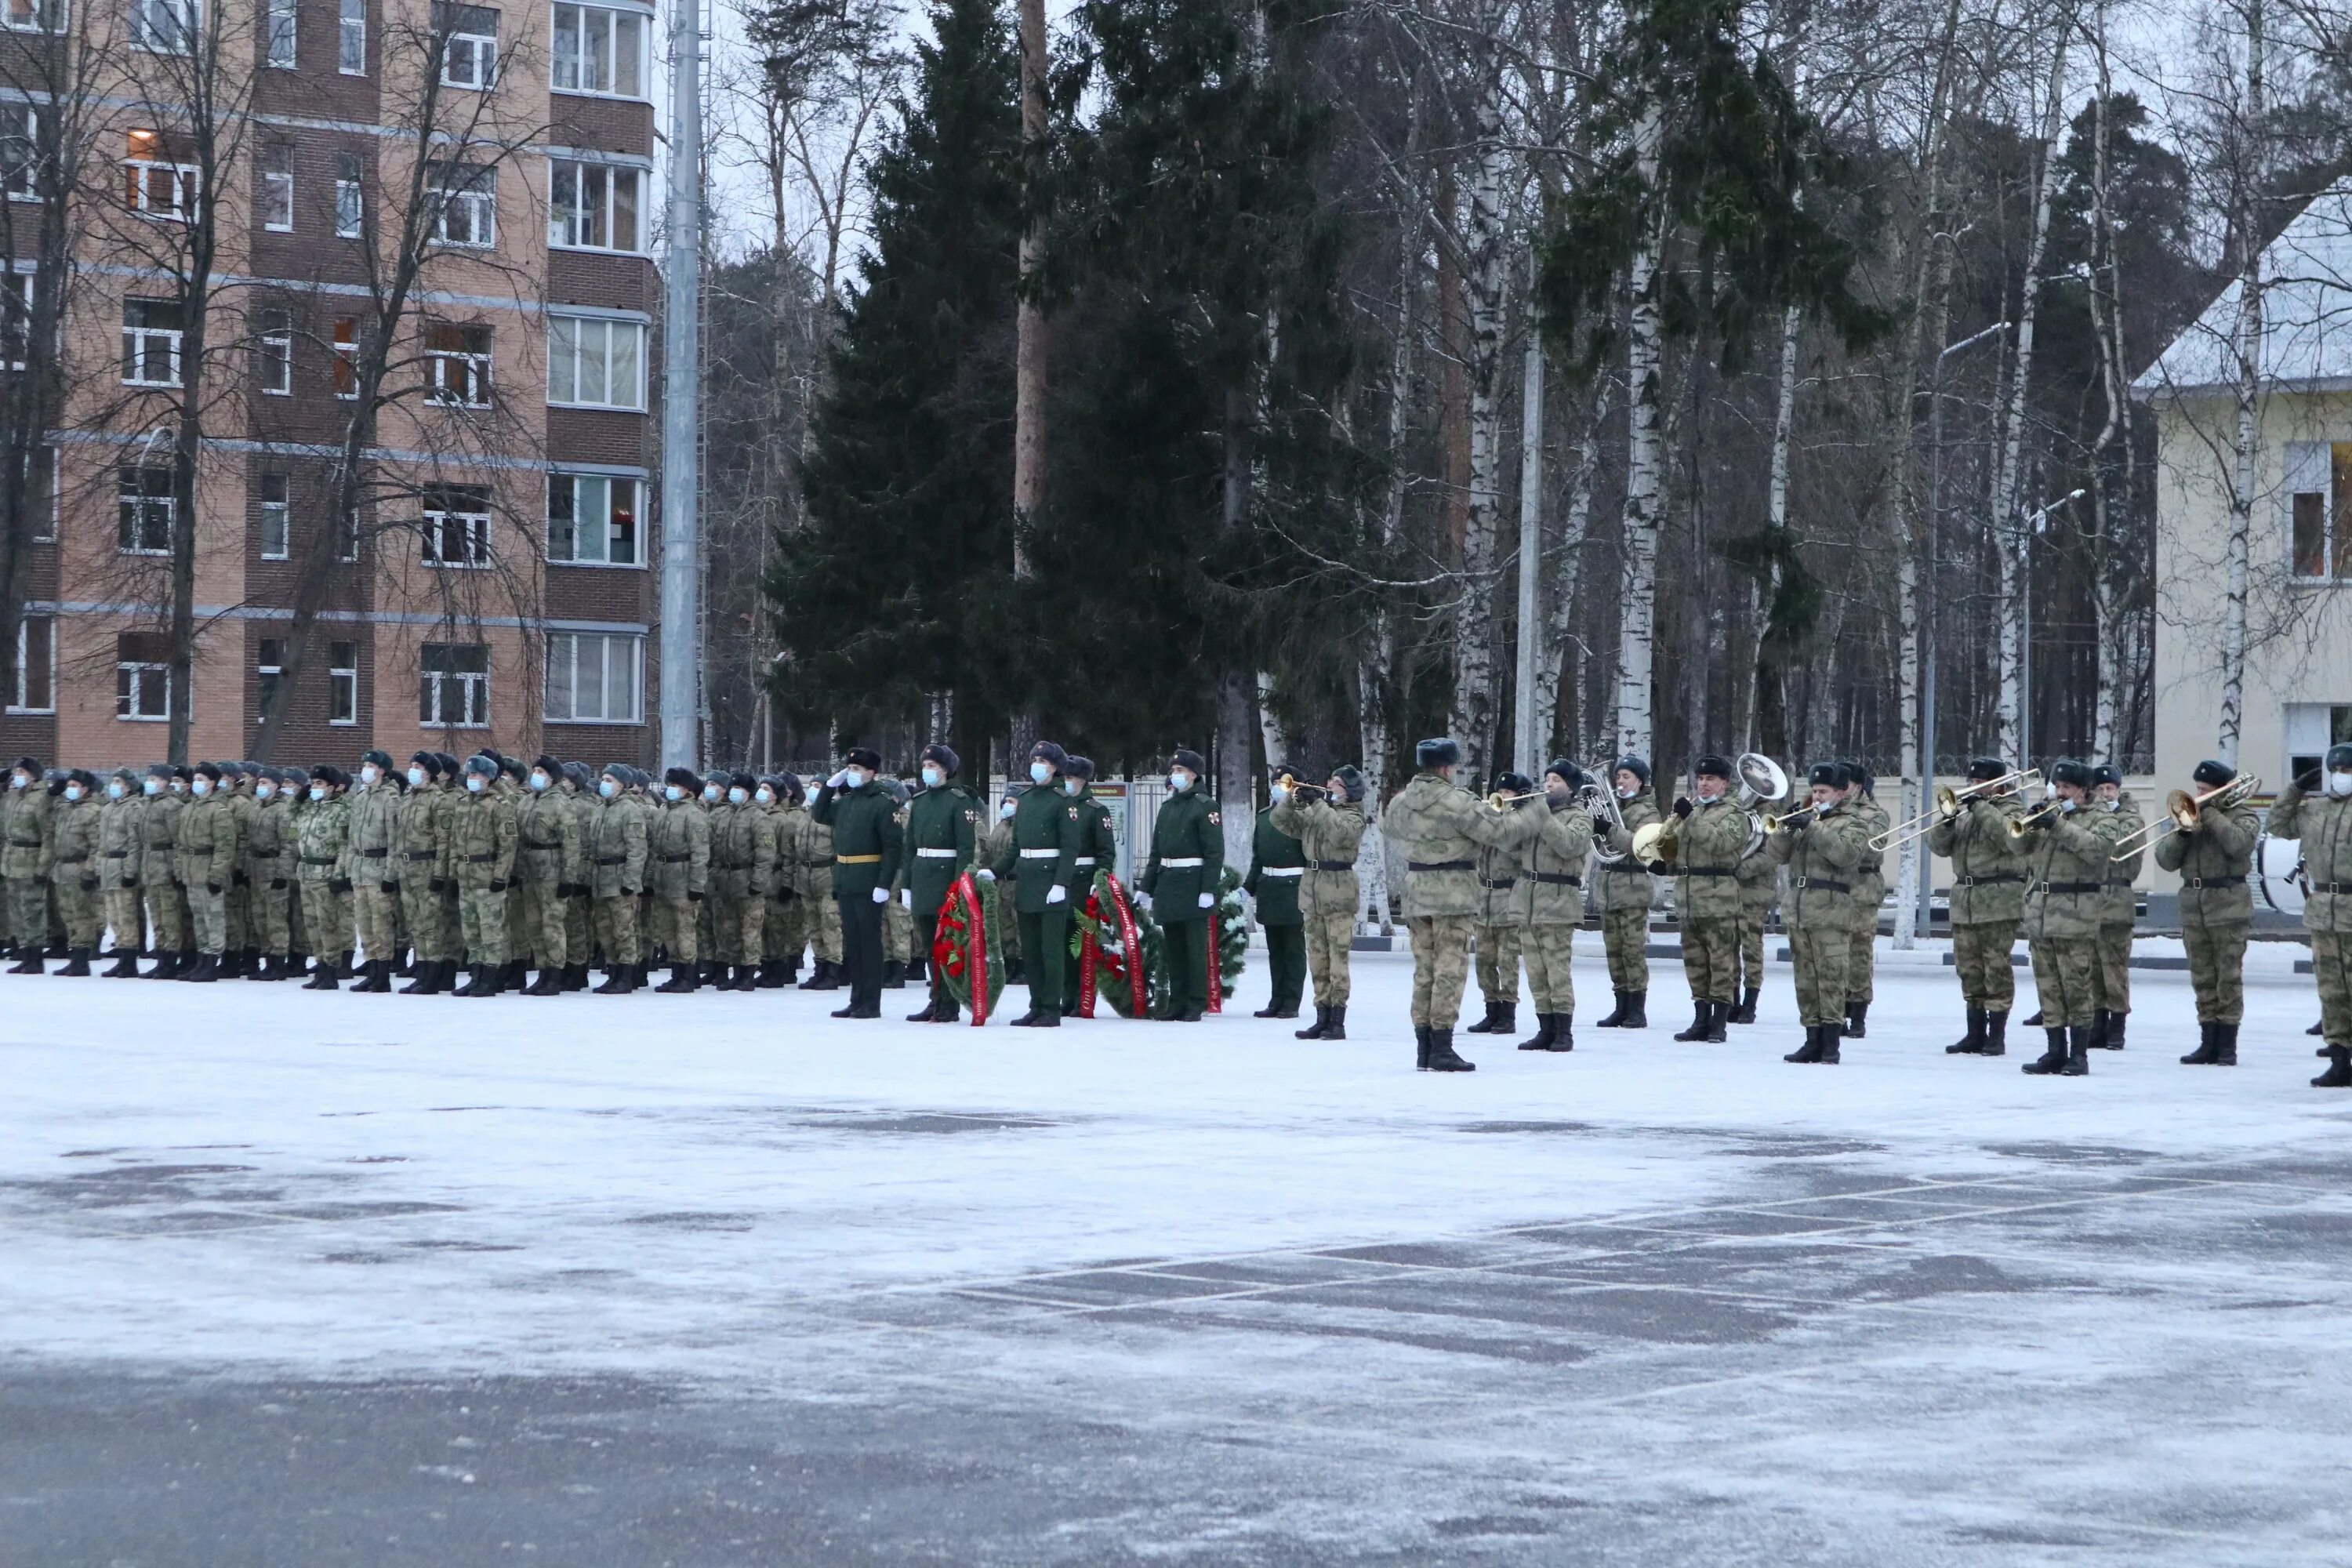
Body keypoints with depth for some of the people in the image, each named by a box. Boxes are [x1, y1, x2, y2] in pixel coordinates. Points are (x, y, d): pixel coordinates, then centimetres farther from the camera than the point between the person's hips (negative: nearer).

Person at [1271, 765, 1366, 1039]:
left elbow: (1339, 832, -23)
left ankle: (1338, 1021, -7)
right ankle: (1322, 1019, 13)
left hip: (1338, 894, -6)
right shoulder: (1314, 812, 15)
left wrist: (1317, 803, -20)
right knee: (1317, 960, 8)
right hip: (1311, 892, 6)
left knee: (1337, 960, -8)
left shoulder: (1353, 816, -3)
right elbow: (1281, 820, 12)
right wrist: (1292, 798, -5)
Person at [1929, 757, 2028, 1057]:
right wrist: (1945, 822, -9)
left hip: (1998, 902, -6)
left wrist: (1982, 808, -20)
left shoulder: (2010, 810, -2)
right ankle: (1975, 1034, 15)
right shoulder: (1964, 810, 16)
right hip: (1964, 902, 6)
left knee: (1996, 970, -5)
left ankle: (1997, 1036, -1)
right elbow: (1939, 846, 11)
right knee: (1970, 971, 9)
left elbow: (2012, 839, -22)